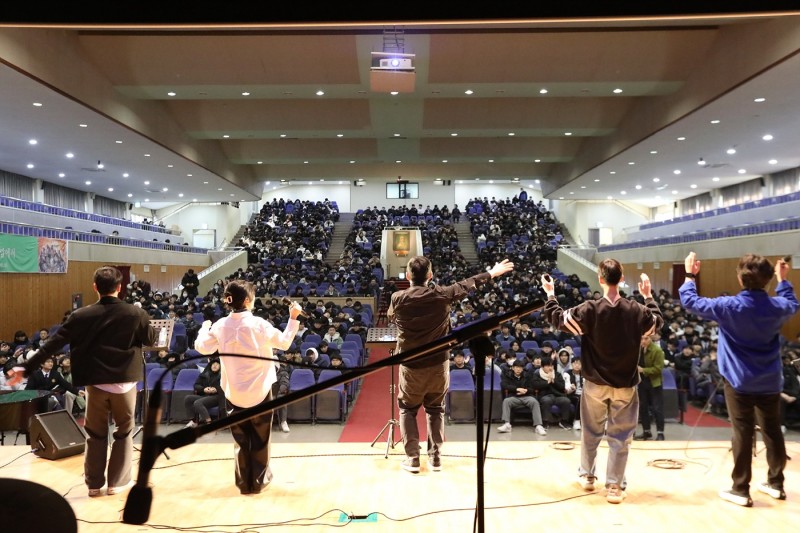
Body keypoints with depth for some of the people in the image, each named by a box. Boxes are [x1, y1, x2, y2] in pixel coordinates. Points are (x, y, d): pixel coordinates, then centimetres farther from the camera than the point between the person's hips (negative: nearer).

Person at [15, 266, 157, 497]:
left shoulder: (81, 316, -6)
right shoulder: (135, 313, -9)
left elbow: (53, 343, -6)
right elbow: (151, 339, 4)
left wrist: (27, 367, 1)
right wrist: (146, 322, 21)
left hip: (95, 383, 1)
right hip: (125, 382, -1)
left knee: (95, 434, 16)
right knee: (124, 431, 15)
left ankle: (94, 483, 24)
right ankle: (117, 482, 19)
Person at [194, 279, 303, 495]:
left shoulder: (220, 325, -6)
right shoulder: (259, 324, -15)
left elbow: (202, 347, 5)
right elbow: (284, 343, -5)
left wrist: (204, 328, 21)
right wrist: (293, 319, 3)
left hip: (233, 392, 3)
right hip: (259, 390, -3)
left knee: (241, 439, 14)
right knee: (260, 438, 12)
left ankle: (244, 482, 22)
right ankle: (258, 480, 21)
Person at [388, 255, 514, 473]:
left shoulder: (398, 298, -11)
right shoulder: (441, 294, -10)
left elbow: (391, 317, 12)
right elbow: (466, 285, 6)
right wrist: (492, 273, 20)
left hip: (411, 365, -1)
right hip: (438, 363, 1)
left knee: (407, 409, 16)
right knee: (435, 409, 18)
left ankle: (412, 458, 12)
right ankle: (435, 456, 21)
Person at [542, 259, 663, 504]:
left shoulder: (589, 310, -17)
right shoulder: (636, 310, -9)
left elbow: (556, 318, -7)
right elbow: (657, 321, 13)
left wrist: (550, 293, 7)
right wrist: (649, 296, 25)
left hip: (595, 383, 0)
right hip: (626, 384, 0)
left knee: (591, 431, 17)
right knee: (620, 436, 8)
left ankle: (587, 475, 31)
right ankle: (615, 486, 11)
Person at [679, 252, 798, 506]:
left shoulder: (729, 306, -18)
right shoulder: (777, 306, -3)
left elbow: (690, 302, -8)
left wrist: (689, 276, 5)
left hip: (740, 382, -4)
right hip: (770, 382, 5)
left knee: (743, 434, 0)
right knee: (773, 432, 16)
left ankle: (740, 490, 8)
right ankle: (775, 483, 30)